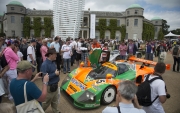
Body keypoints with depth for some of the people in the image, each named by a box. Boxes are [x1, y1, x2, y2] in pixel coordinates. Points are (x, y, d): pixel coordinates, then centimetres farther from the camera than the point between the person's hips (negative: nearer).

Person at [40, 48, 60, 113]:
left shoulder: (52, 62, 3)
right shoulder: (45, 64, -25)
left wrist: (57, 72, 1)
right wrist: (55, 74, -26)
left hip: (55, 85, 9)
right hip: (49, 87, -9)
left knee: (55, 101, 24)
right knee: (46, 102, 12)